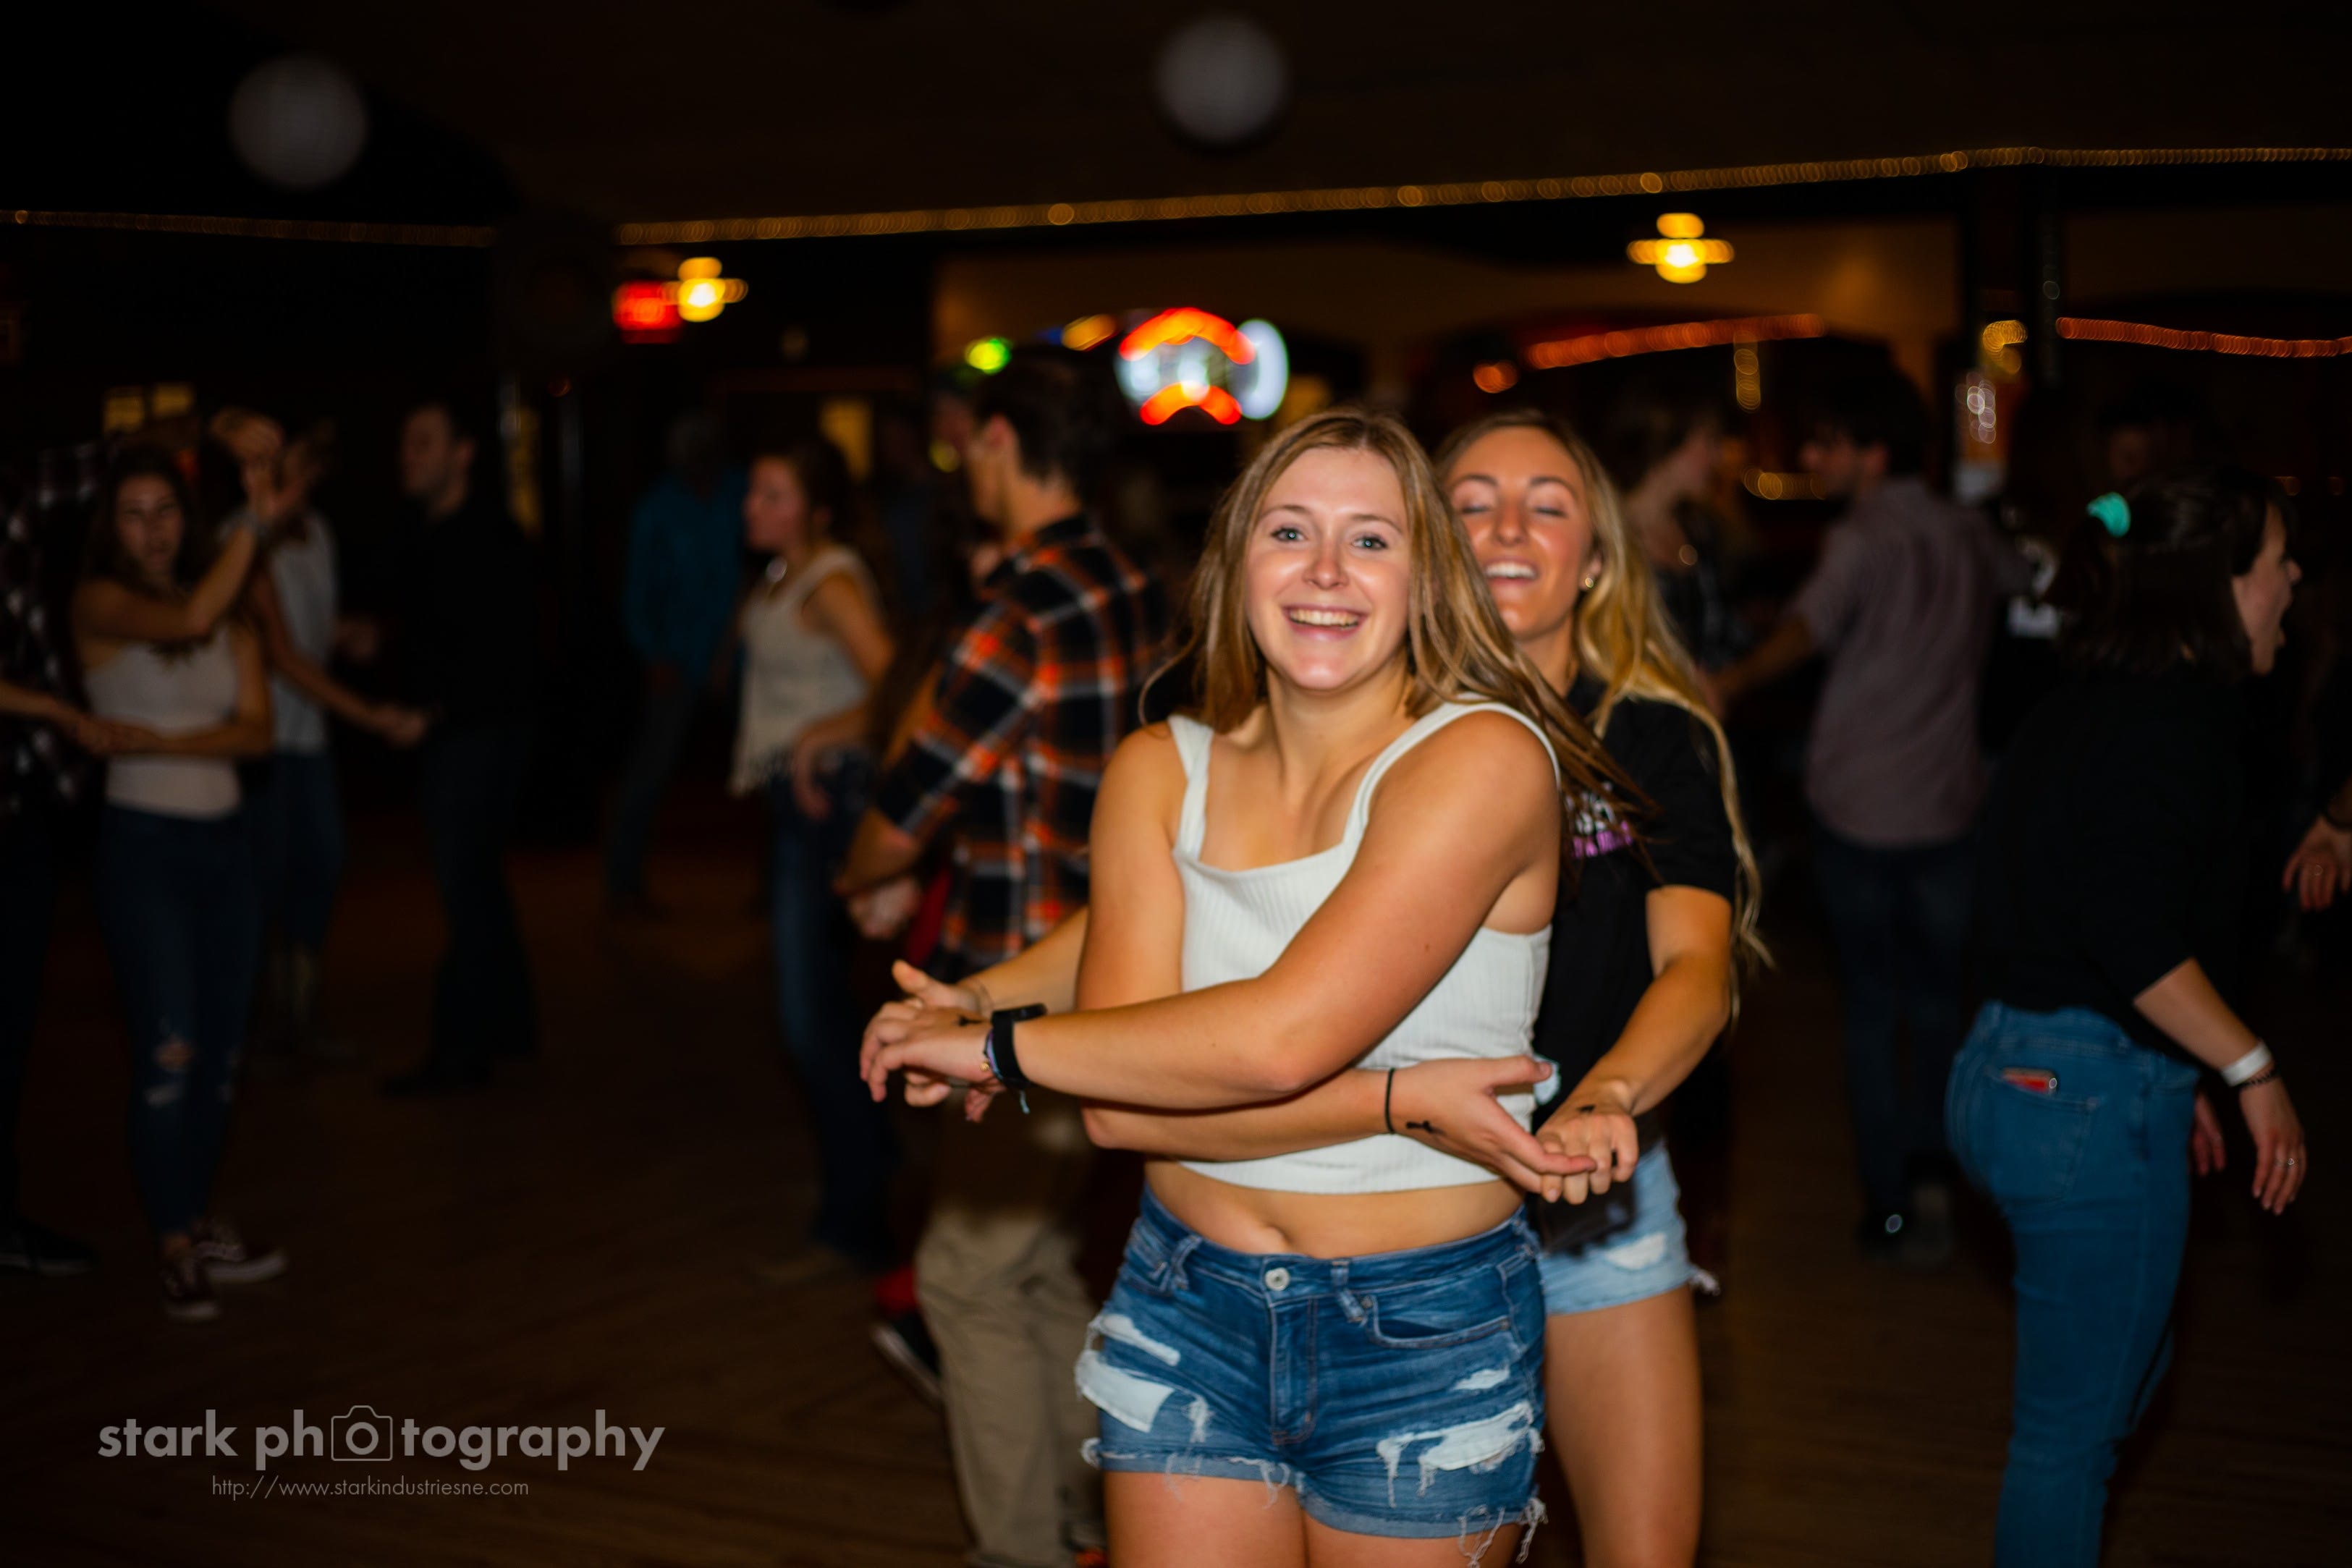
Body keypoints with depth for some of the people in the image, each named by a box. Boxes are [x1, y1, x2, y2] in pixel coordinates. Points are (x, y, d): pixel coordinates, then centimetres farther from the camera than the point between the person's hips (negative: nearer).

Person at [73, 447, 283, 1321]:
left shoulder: (233, 617, 9)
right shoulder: (101, 603, -4)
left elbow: (256, 729, -1)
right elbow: (188, 618, -25)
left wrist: (170, 743, -16)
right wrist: (255, 520, -21)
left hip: (224, 840, 5)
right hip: (145, 844, -5)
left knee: (221, 1049, 8)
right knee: (168, 1051, -7)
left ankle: (199, 1220, 21)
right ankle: (176, 1248, 1)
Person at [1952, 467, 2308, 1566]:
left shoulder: (2087, 705, 13)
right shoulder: (2178, 713, -16)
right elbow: (2135, 940, -24)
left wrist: (2168, 1078, 23)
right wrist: (2252, 1070, -13)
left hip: (2014, 1068, 10)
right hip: (2093, 1103, -10)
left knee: (2118, 1373, 26)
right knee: (2074, 1422, 4)